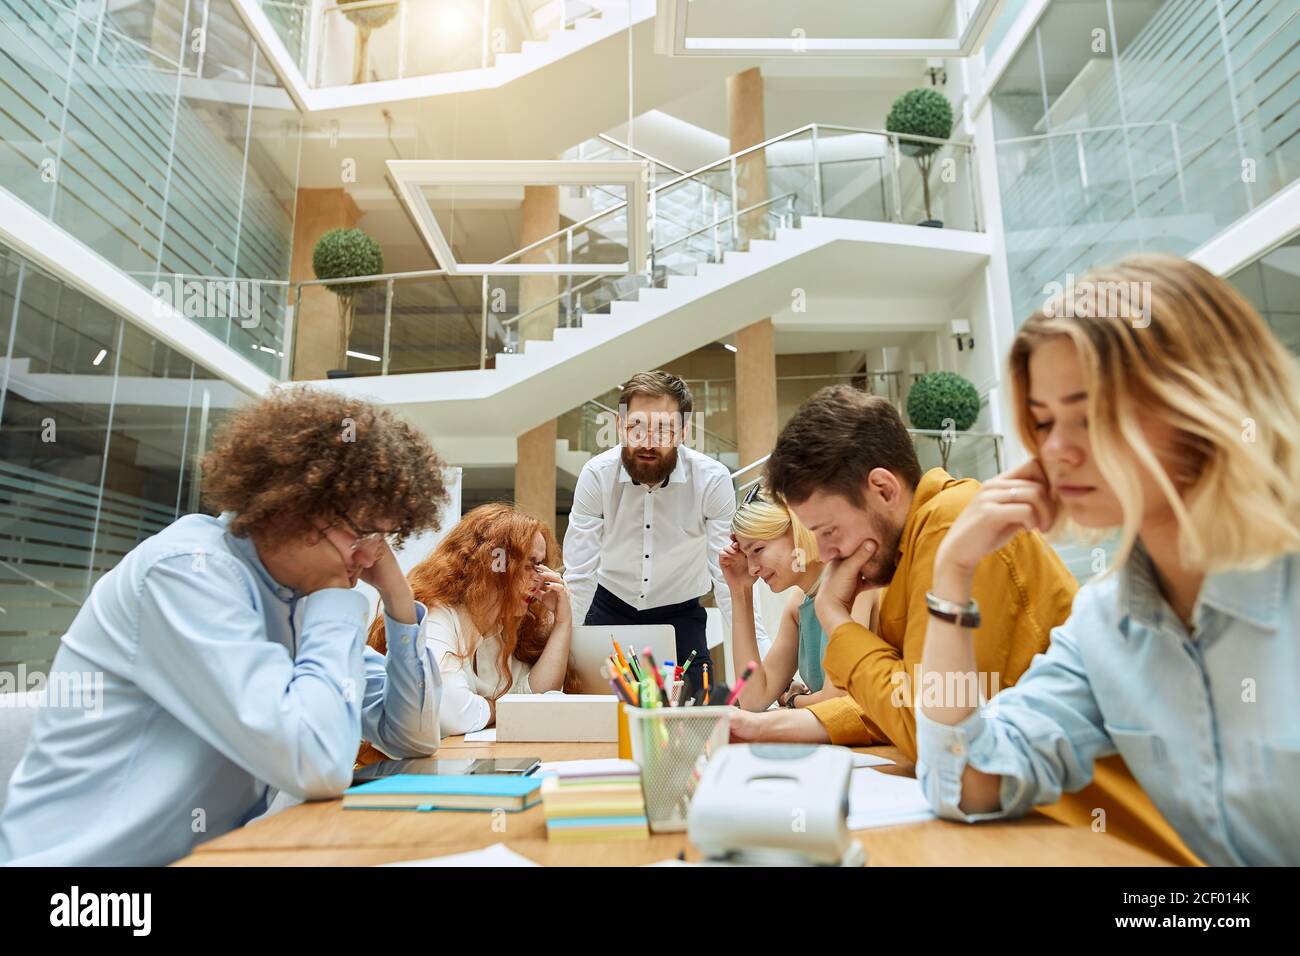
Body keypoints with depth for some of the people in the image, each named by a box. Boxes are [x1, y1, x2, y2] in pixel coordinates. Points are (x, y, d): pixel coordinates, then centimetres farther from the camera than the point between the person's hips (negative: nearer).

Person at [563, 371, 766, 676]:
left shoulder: (713, 479, -23)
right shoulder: (596, 474, -21)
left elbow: (729, 577, -21)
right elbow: (578, 576, -19)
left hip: (680, 615, 0)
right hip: (610, 608, 1)